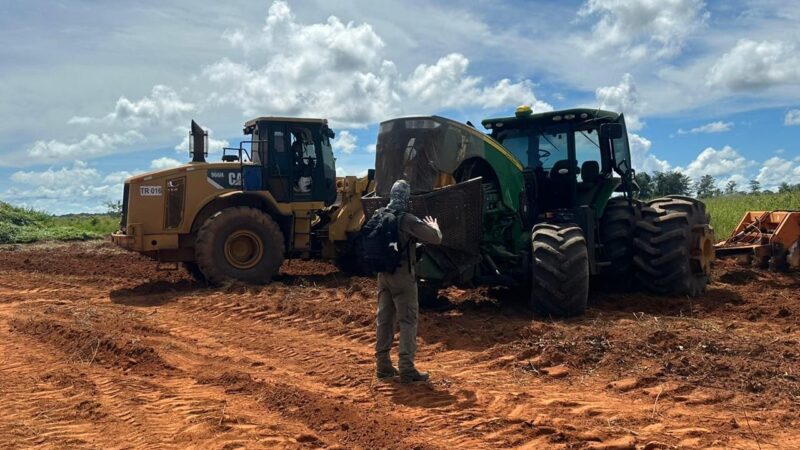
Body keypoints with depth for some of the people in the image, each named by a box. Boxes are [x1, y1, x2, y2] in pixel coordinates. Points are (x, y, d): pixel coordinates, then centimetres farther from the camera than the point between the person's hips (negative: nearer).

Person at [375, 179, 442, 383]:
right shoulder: (407, 220, -16)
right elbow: (435, 238, -15)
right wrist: (433, 226, 8)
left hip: (384, 274, 7)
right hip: (403, 276, -7)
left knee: (384, 319, 12)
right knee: (408, 321, -1)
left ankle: (383, 365, 18)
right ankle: (406, 368, -3)